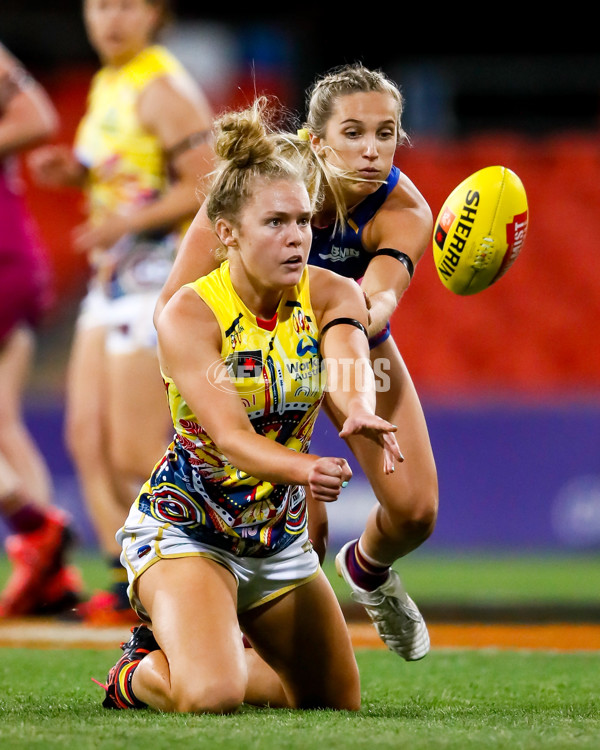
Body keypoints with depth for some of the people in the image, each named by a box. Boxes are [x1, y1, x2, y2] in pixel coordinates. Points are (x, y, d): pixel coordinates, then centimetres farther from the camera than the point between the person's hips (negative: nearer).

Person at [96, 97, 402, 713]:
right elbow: (230, 436, -33)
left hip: (279, 534, 6)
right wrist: (301, 467, -55)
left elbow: (347, 361, -32)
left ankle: (192, 654, 34)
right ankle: (139, 673, 8)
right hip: (184, 524, -6)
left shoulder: (331, 295, -9)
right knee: (210, 696, -28)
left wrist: (360, 412, -58)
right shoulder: (188, 316, -22)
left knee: (339, 701, 14)